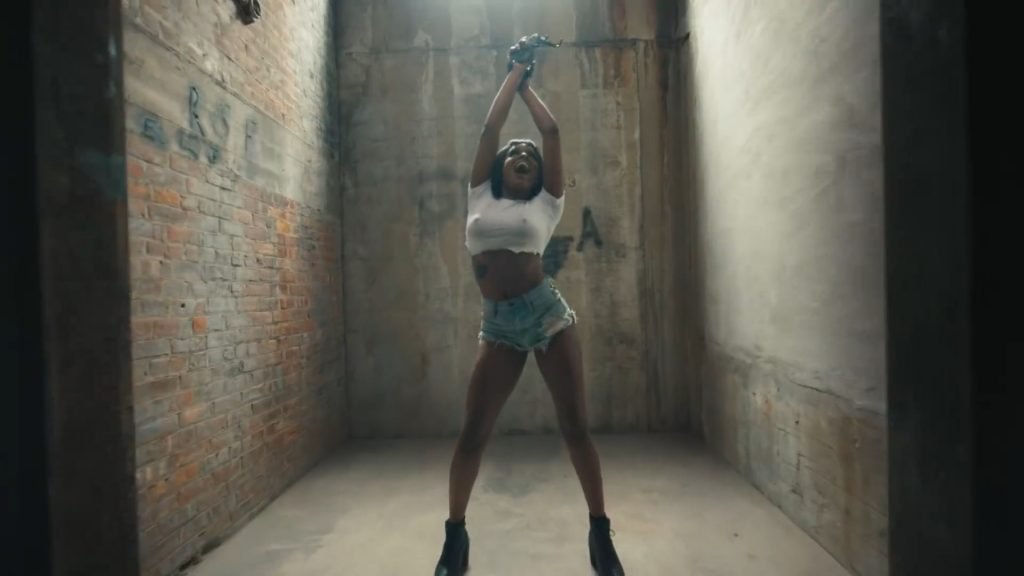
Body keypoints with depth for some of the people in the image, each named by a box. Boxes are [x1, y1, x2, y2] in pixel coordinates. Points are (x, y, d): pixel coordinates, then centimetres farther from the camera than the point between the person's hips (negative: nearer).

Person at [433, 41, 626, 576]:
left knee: (575, 426, 3)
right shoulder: (480, 196, 13)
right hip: (499, 325, 1)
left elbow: (552, 131, 12)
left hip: (548, 312, -1)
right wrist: (513, 72, 25)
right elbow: (490, 127, 15)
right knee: (471, 433, 2)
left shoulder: (546, 204, 9)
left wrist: (528, 87, 27)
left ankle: (601, 531, 18)